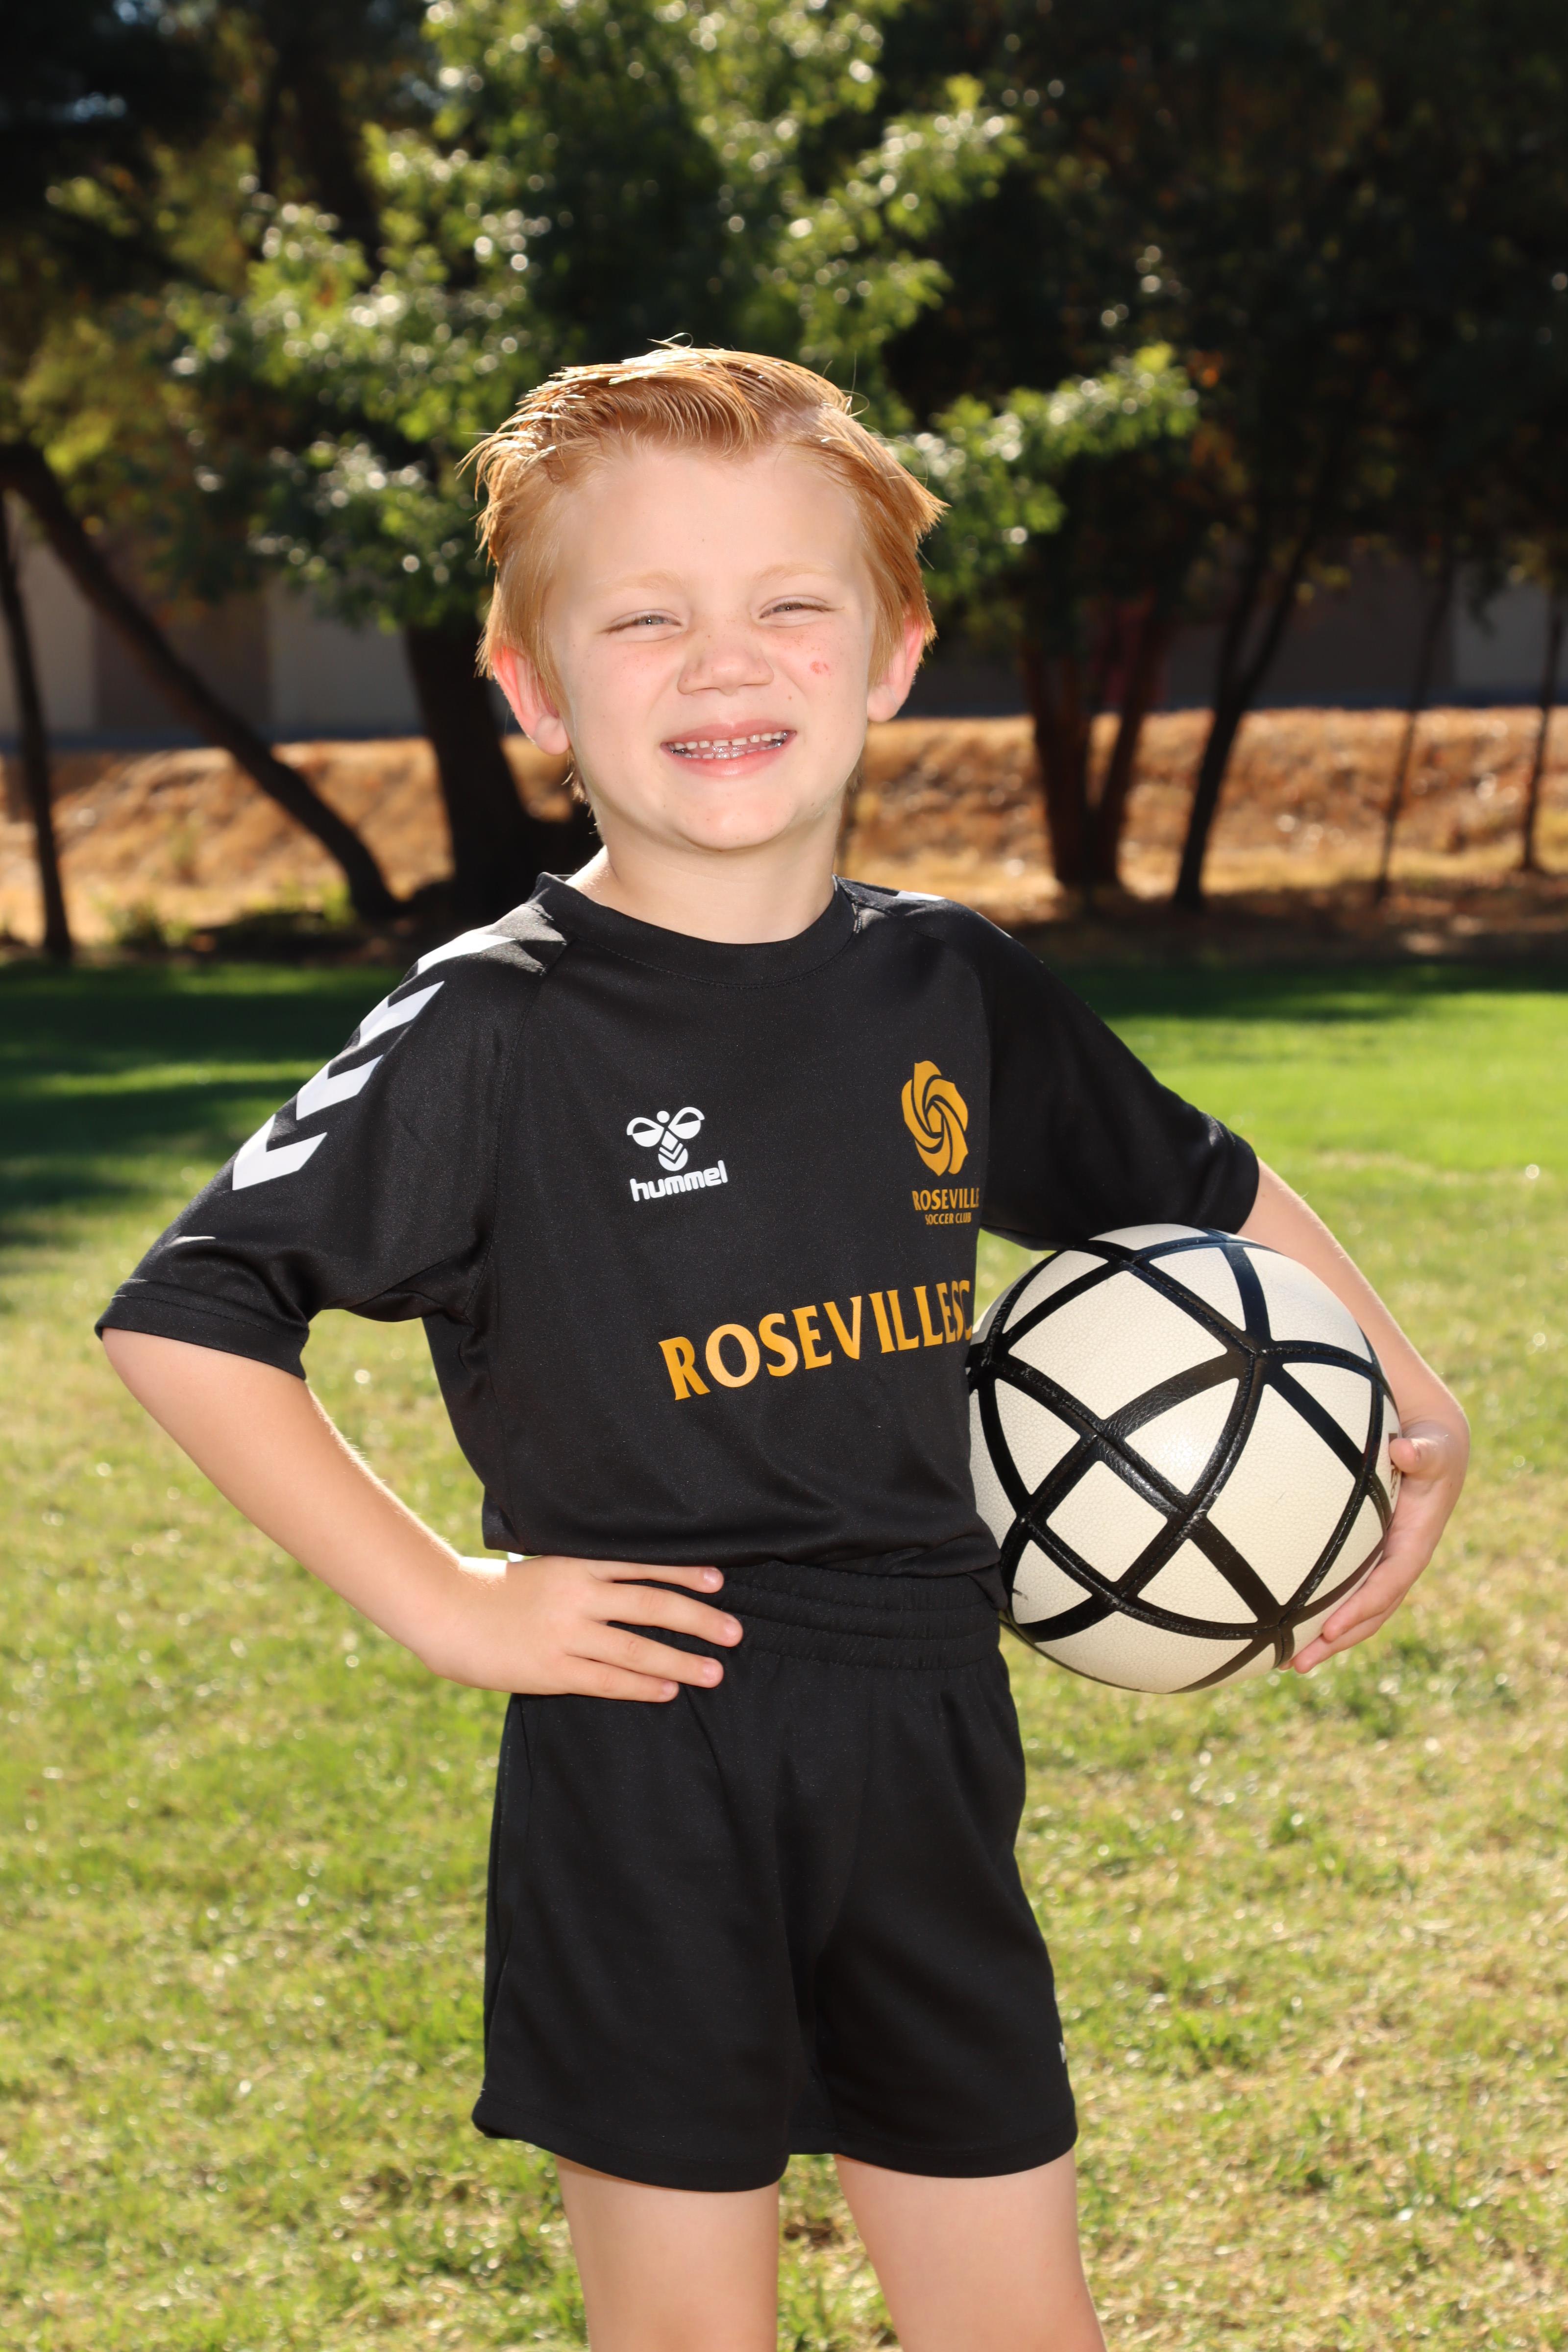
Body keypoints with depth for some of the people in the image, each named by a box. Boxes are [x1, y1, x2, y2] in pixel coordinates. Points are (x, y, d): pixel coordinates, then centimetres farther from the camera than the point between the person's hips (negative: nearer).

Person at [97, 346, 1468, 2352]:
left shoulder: (950, 989, 4)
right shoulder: (491, 1033, -11)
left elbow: (1206, 1192, 21)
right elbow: (182, 1318, -12)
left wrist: (1412, 1411, 17)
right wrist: (437, 1602, -12)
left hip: (929, 1754, 4)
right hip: (644, 1779, -4)